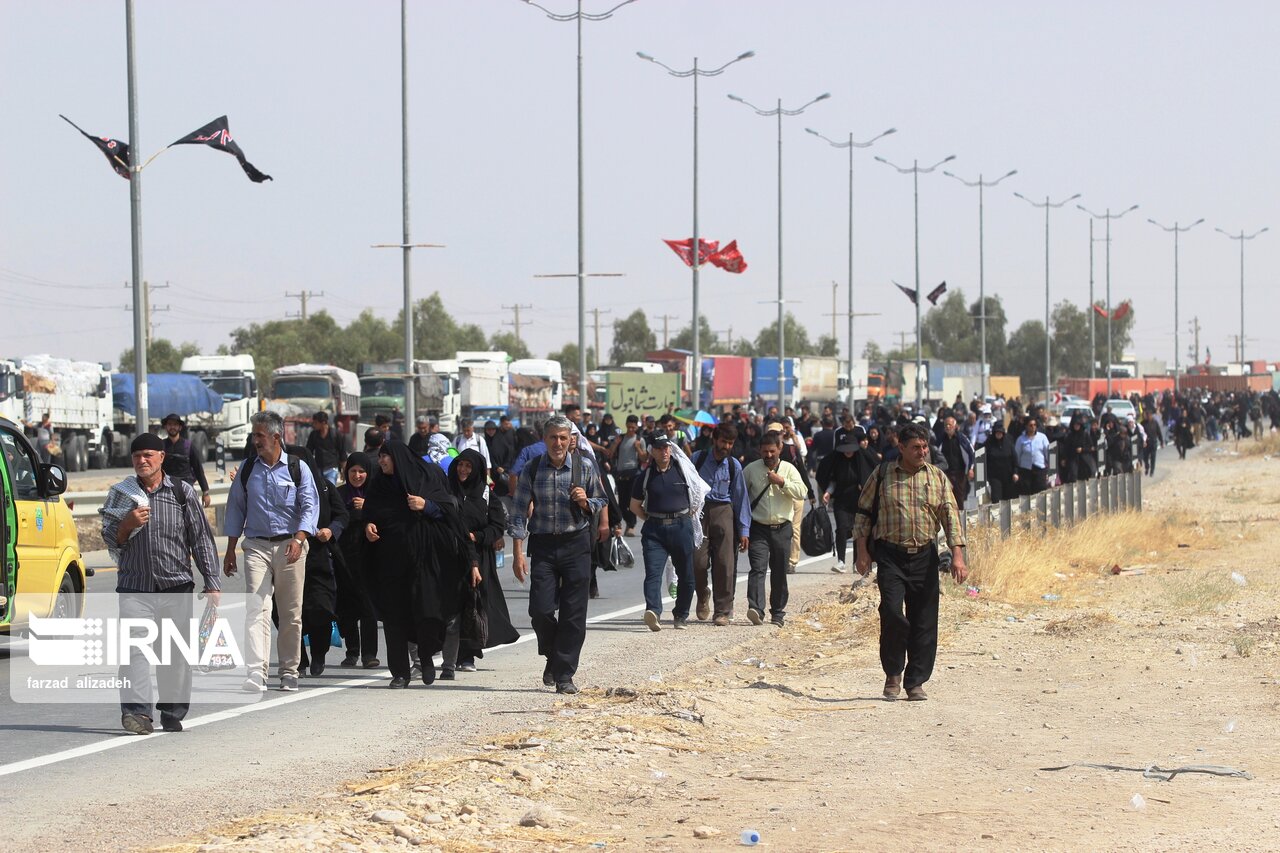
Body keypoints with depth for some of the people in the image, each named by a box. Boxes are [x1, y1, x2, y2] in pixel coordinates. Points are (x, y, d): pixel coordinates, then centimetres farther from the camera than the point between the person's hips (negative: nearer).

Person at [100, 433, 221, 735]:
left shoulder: (182, 492, 5)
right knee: (134, 648, -16)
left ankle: (172, 714, 13)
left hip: (176, 587, 0)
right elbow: (111, 541, 13)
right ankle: (136, 712, -23)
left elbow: (201, 539, 7)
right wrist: (127, 524, -8)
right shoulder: (122, 494, 9)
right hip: (134, 587, 0)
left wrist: (212, 583, 2)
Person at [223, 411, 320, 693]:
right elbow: (236, 509, 14)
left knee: (291, 613, 4)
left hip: (290, 546, -1)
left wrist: (298, 539, -18)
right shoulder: (247, 469, 9)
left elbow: (310, 506, -3)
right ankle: (256, 672, -22)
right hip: (256, 546, 1)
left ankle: (289, 672, 15)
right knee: (256, 608, -14)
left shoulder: (297, 469, 2)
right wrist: (230, 551, 12)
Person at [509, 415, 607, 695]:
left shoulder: (585, 467, 1)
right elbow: (519, 512, 2)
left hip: (576, 544, 0)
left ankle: (564, 675, 5)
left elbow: (600, 502, 12)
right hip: (543, 545, 0)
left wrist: (585, 502, -12)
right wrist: (518, 553, -4)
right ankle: (552, 657, 21)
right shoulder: (532, 470, 0)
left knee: (573, 614, -2)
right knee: (540, 609, -8)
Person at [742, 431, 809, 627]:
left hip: (782, 529, 2)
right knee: (758, 568, -16)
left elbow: (802, 493, -6)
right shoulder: (751, 470, 4)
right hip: (759, 529, -2)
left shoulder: (789, 469, 5)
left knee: (779, 572, 10)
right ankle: (756, 610, -28)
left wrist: (782, 482, -15)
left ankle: (778, 612, 23)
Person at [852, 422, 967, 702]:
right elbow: (864, 513, 9)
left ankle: (915, 682, 10)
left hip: (924, 556, 2)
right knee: (892, 612, -16)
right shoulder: (883, 475, 4)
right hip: (890, 555, -2)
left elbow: (951, 517, 2)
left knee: (924, 621, 1)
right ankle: (893, 674, 5)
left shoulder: (938, 478, 7)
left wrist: (957, 556, -9)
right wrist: (862, 552, 2)